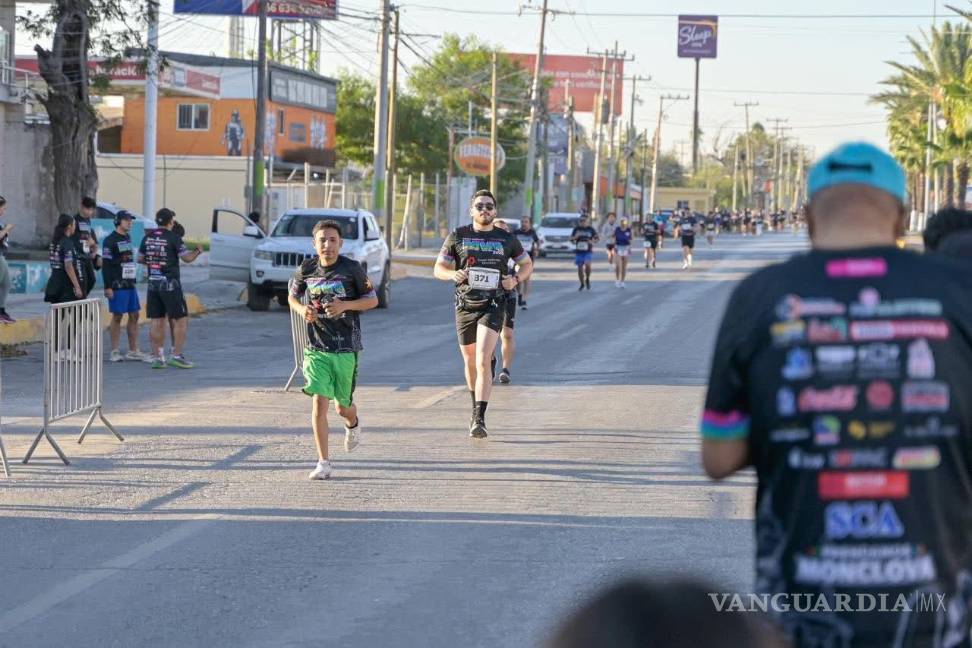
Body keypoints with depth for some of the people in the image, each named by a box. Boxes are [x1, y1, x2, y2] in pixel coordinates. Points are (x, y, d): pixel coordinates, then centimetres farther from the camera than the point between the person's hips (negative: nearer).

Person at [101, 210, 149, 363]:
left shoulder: (128, 237, 15)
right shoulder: (110, 240, -10)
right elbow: (105, 264, -13)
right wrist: (107, 287, -18)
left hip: (130, 284, 8)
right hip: (117, 285, -8)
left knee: (134, 316, 8)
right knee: (117, 317, -3)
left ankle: (133, 351, 13)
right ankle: (115, 352, 3)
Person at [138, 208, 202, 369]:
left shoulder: (148, 237, 6)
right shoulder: (173, 237, -10)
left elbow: (140, 259, 12)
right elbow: (187, 258, -7)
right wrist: (198, 251, 12)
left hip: (153, 283, 6)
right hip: (170, 284, -6)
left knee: (157, 322, 8)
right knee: (180, 320, 3)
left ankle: (157, 357, 8)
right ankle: (176, 356, -2)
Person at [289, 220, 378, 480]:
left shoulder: (352, 269, -7)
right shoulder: (306, 270, -1)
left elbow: (373, 300, 1)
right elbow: (292, 296, 16)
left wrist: (345, 305, -16)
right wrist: (301, 309, -8)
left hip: (346, 348, -1)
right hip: (316, 348, 1)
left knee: (342, 406, 8)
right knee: (319, 403, -11)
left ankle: (353, 424, 47)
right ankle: (323, 463, -3)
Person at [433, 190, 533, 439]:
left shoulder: (506, 238, 4)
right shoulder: (458, 236, 4)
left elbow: (527, 264, 17)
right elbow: (439, 269, 7)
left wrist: (516, 279, -3)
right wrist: (453, 274, -16)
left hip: (493, 305, -2)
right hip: (465, 305, 2)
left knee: (483, 360, -18)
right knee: (470, 362, 15)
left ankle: (479, 419, -22)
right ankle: (476, 407, 39)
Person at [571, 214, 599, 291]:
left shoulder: (591, 229, 0)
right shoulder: (576, 229, 3)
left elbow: (598, 238, 8)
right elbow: (571, 239, 6)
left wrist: (593, 241, -13)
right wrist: (575, 237, -15)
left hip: (588, 252, -2)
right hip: (579, 252, 2)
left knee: (588, 265, -25)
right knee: (580, 268, 5)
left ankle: (587, 279, 1)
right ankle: (582, 284, 25)